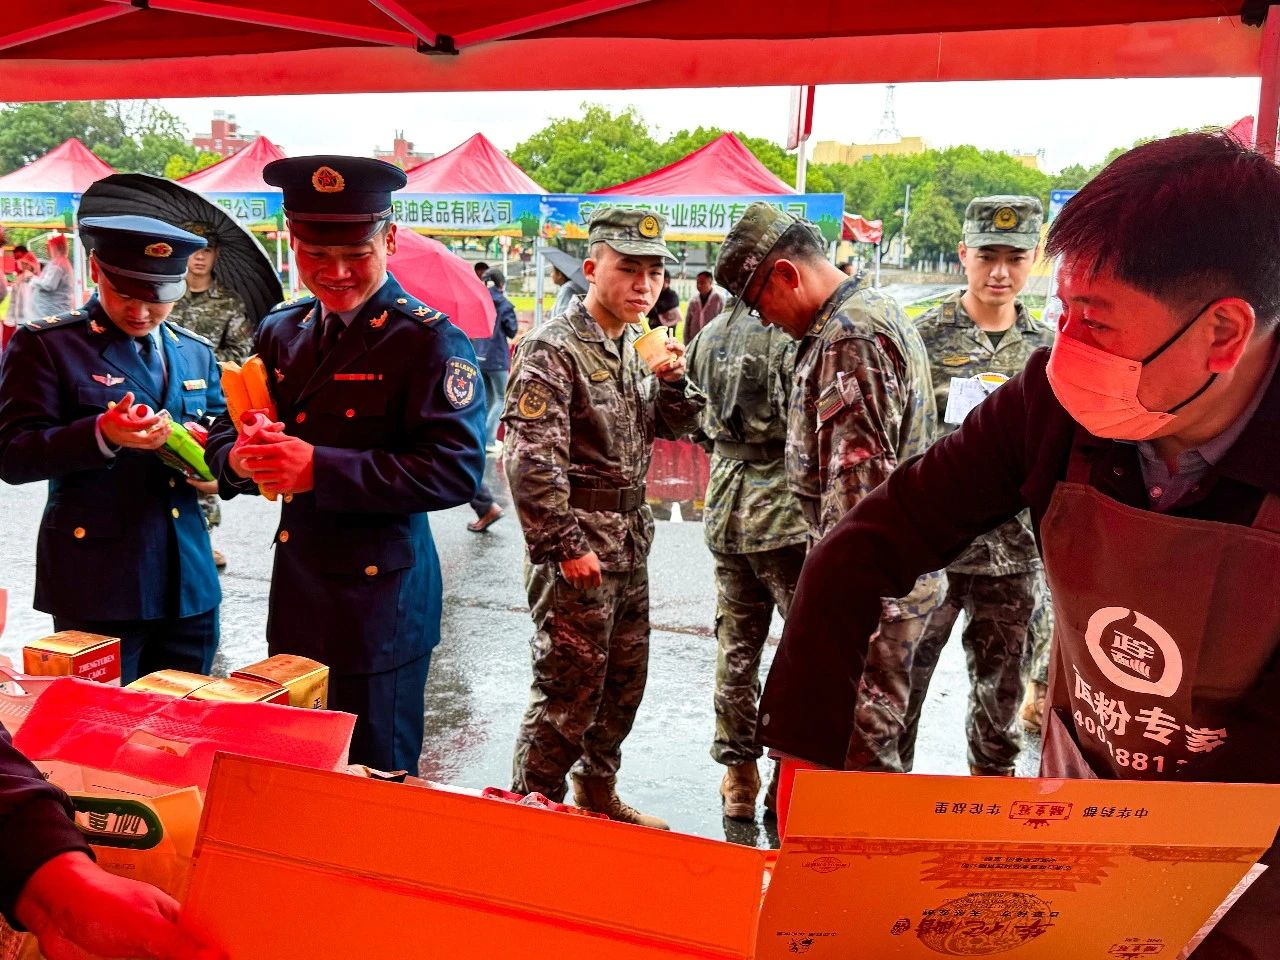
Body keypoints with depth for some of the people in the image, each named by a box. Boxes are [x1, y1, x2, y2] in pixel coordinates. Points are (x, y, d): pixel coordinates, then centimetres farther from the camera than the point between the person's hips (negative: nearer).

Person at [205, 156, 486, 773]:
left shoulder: (430, 342, -13)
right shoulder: (279, 332, 8)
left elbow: (456, 469, -23)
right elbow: (225, 435, 12)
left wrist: (320, 468, -28)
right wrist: (240, 459, -13)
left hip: (380, 603, -6)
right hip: (294, 600, 7)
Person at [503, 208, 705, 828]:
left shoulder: (635, 345, 10)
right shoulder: (553, 350, -16)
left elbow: (671, 428, 18)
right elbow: (531, 462, -20)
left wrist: (673, 381, -2)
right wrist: (566, 545, -19)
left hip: (629, 545, 9)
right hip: (577, 550, -8)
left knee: (625, 679, 18)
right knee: (570, 688, -1)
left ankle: (598, 793, 36)